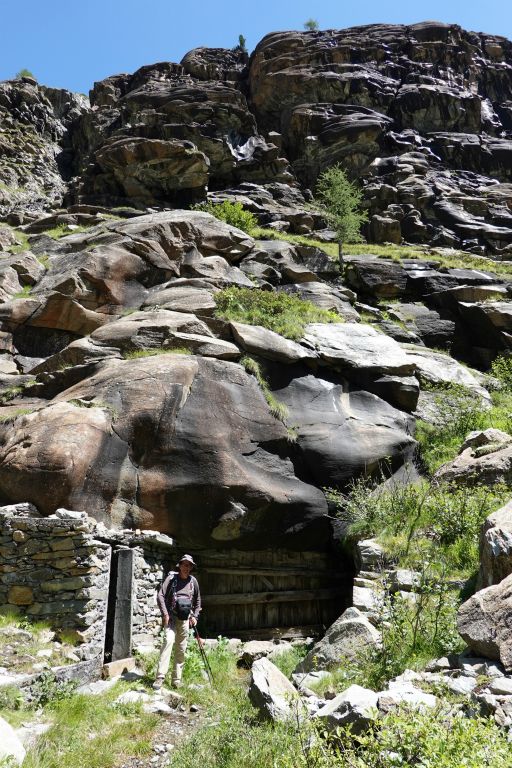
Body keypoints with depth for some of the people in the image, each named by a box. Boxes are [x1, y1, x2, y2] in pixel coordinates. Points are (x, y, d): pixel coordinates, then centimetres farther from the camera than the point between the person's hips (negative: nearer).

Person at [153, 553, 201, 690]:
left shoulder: (193, 581, 6)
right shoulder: (171, 578, -5)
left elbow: (197, 601, 18)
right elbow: (160, 596, -7)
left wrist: (195, 616, 9)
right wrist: (165, 614, -13)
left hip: (185, 619, 4)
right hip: (171, 616, -4)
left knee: (181, 650, 7)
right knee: (168, 640, -23)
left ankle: (176, 680, 17)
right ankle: (160, 677, -24)